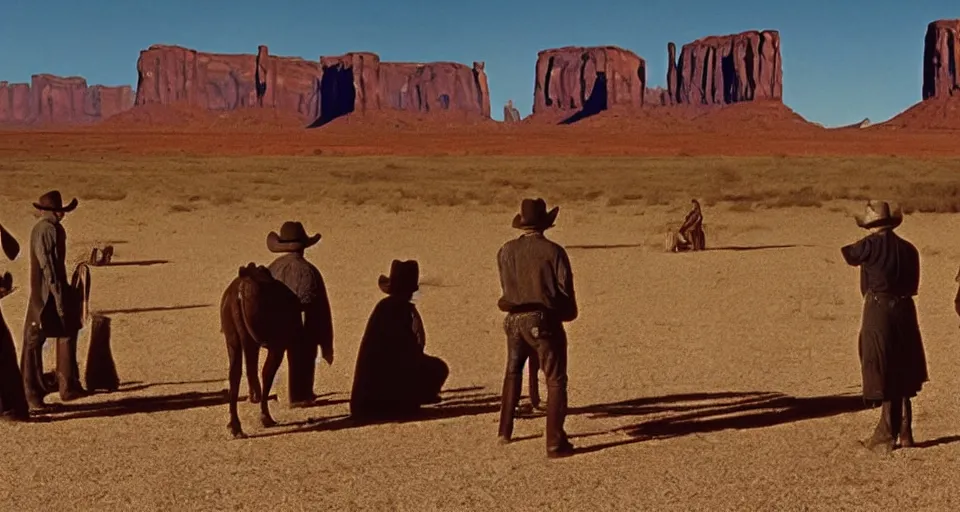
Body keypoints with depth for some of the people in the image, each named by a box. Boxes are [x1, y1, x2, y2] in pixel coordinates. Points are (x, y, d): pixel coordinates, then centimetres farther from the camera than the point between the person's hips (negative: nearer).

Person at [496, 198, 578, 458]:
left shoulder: (506, 251, 1)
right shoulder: (553, 251, -11)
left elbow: (505, 286, 10)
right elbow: (566, 290, -8)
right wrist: (568, 313, 11)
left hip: (514, 319, 5)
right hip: (544, 320, -5)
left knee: (513, 372, 26)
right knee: (555, 380, 3)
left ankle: (505, 431, 31)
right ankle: (555, 443, -2)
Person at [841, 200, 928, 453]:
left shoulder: (870, 245, -10)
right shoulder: (908, 249, 6)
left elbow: (848, 255, 11)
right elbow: (913, 285, 11)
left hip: (878, 313, -5)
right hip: (905, 312, 5)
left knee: (883, 376, 0)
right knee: (902, 376, 14)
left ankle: (887, 436, 3)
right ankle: (904, 433, 21)